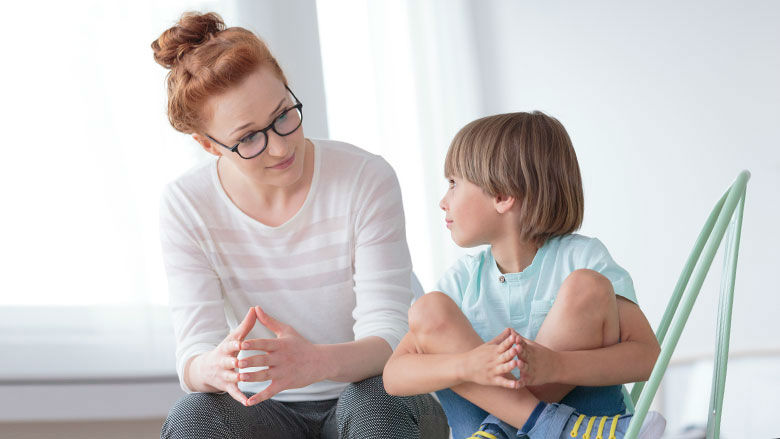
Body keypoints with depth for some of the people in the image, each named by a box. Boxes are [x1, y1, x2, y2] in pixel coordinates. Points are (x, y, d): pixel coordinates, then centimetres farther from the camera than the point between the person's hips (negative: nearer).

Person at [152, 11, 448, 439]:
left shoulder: (366, 179, -14)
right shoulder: (186, 206, -9)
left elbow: (389, 337, -18)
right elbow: (193, 353, -14)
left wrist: (317, 362, -42)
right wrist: (214, 368, -41)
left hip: (365, 392, -1)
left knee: (374, 403, -36)